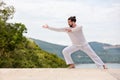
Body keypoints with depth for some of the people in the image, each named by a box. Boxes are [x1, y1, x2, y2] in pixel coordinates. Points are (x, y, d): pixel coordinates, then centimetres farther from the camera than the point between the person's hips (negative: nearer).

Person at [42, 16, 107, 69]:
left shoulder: (79, 27, -20)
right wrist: (48, 27, -15)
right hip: (75, 46, 3)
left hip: (84, 44, -3)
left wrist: (71, 30, -65)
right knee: (65, 51, -16)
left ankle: (103, 65, 9)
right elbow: (57, 29, -10)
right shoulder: (67, 29, -9)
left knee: (93, 55, -2)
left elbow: (76, 29, -44)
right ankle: (72, 64, -7)